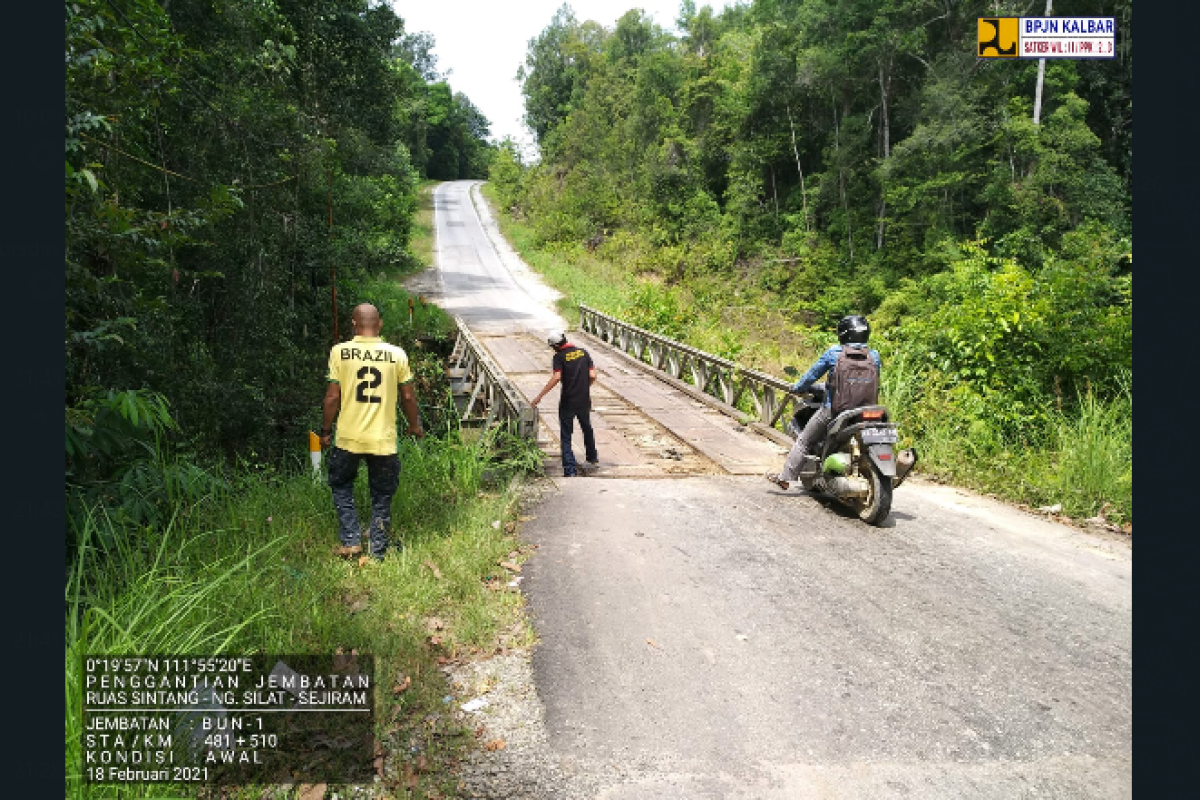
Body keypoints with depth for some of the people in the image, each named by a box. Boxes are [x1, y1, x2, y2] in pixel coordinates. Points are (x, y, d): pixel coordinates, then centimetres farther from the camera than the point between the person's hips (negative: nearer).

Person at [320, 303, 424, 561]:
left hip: (348, 438, 0)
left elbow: (332, 397, -6)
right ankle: (378, 553, 17)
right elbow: (408, 397, 2)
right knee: (382, 496, 14)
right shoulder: (397, 354, -4)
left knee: (342, 486, 22)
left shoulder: (339, 352, -7)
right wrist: (415, 425, 19)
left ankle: (350, 541, 15)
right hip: (383, 440, 0)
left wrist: (326, 430, 7)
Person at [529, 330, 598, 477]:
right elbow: (592, 376, -1)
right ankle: (592, 457, 44)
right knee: (587, 428, 28)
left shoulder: (559, 356, -10)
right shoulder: (583, 352, 3)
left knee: (566, 436, 4)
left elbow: (556, 377, -23)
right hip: (584, 400, 5)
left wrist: (540, 396, -22)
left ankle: (570, 469, -4)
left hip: (567, 402, -5)